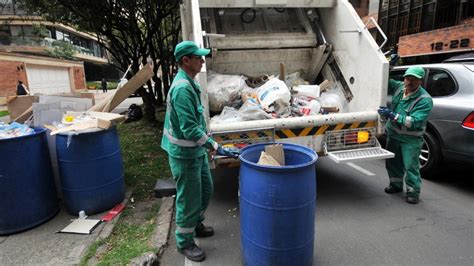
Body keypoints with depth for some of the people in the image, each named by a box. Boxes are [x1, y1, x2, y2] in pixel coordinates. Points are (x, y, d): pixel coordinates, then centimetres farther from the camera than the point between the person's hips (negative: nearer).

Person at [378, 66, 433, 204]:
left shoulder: (425, 100, -20)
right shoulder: (399, 86, -2)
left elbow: (414, 122, -29)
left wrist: (392, 115, -33)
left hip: (410, 140, -6)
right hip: (393, 134, 6)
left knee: (411, 166, -5)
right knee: (392, 162, 17)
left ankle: (413, 192, 11)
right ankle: (396, 185, 36)